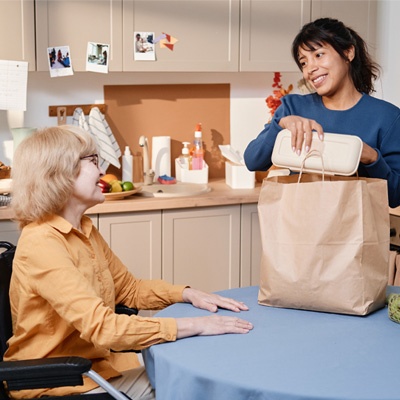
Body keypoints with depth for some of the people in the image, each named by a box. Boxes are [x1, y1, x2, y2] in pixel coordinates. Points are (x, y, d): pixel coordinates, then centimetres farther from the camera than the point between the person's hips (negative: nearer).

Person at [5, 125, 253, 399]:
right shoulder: (41, 244, -23)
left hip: (97, 365, 8)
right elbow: (101, 327, -30)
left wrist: (189, 294, -1)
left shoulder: (85, 230, 6)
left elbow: (129, 288, 16)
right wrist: (196, 326, -27)